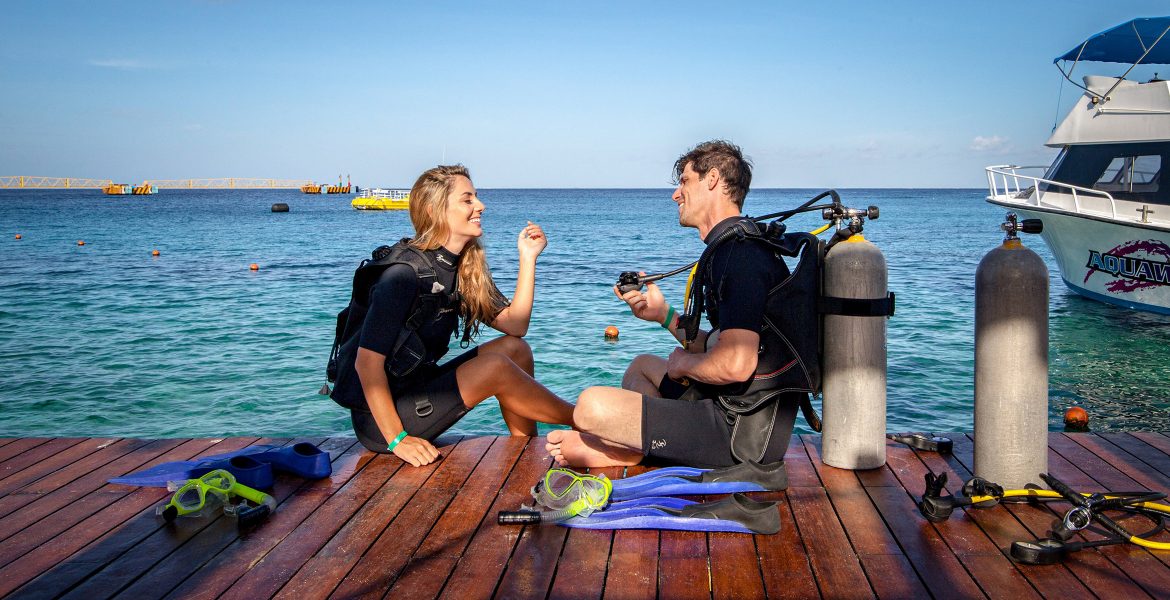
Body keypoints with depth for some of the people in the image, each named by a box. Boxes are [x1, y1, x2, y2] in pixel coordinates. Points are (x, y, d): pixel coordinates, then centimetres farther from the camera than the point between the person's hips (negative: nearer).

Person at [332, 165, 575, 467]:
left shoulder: (462, 269, 5)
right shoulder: (405, 273, -21)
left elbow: (514, 325, 2)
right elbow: (367, 362, -24)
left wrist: (528, 258, -3)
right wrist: (398, 440, -23)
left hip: (418, 390, 9)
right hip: (379, 418, -9)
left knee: (515, 349, 1)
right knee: (495, 367, -21)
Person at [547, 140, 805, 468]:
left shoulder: (739, 253, -19)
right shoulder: (739, 246, 16)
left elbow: (736, 365, -29)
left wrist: (684, 364, -10)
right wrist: (663, 314, 12)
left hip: (742, 432, -11)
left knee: (593, 405, -22)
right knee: (642, 365, 31)